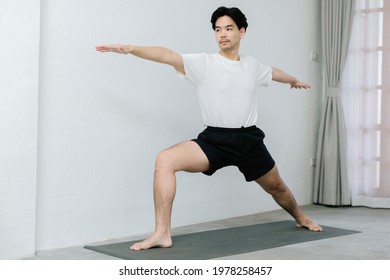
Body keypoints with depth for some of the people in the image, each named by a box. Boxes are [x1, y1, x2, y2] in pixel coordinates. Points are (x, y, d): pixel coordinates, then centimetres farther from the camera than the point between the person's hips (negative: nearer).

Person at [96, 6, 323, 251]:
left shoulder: (253, 66, 6)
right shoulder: (203, 63, -7)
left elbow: (274, 72, 30)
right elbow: (167, 55, -23)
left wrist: (295, 80, 51)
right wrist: (130, 48, -38)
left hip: (249, 140, 3)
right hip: (215, 140, -3)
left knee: (276, 186, 20)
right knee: (165, 160, -27)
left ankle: (300, 218, 55)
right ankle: (162, 233, -23)